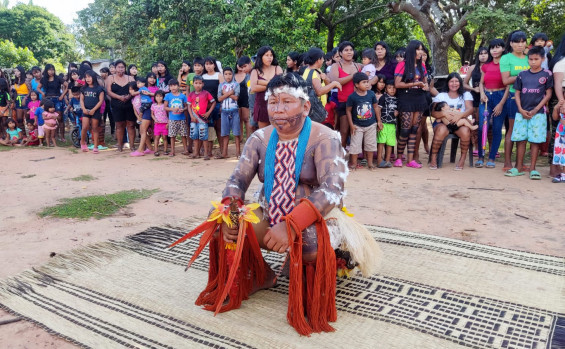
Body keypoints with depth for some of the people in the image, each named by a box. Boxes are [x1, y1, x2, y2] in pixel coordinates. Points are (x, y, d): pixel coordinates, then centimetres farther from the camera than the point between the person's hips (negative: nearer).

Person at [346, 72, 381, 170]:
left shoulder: (371, 94, -4)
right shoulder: (352, 97, -14)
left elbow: (375, 107, 7)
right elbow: (348, 110, -7)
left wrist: (379, 121, 7)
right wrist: (351, 124, -9)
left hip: (371, 125, 3)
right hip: (357, 125, -3)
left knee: (371, 144, 10)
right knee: (355, 144, 0)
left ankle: (370, 163, 22)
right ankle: (353, 164, 12)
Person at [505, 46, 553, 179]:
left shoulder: (547, 74, 2)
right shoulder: (522, 75, 8)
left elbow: (548, 94, 0)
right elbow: (517, 93, 8)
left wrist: (535, 110, -8)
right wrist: (521, 110, -5)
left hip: (538, 112, -2)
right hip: (522, 112, 2)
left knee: (535, 140, 0)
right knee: (520, 140, 4)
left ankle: (532, 168, 7)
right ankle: (518, 168, 10)